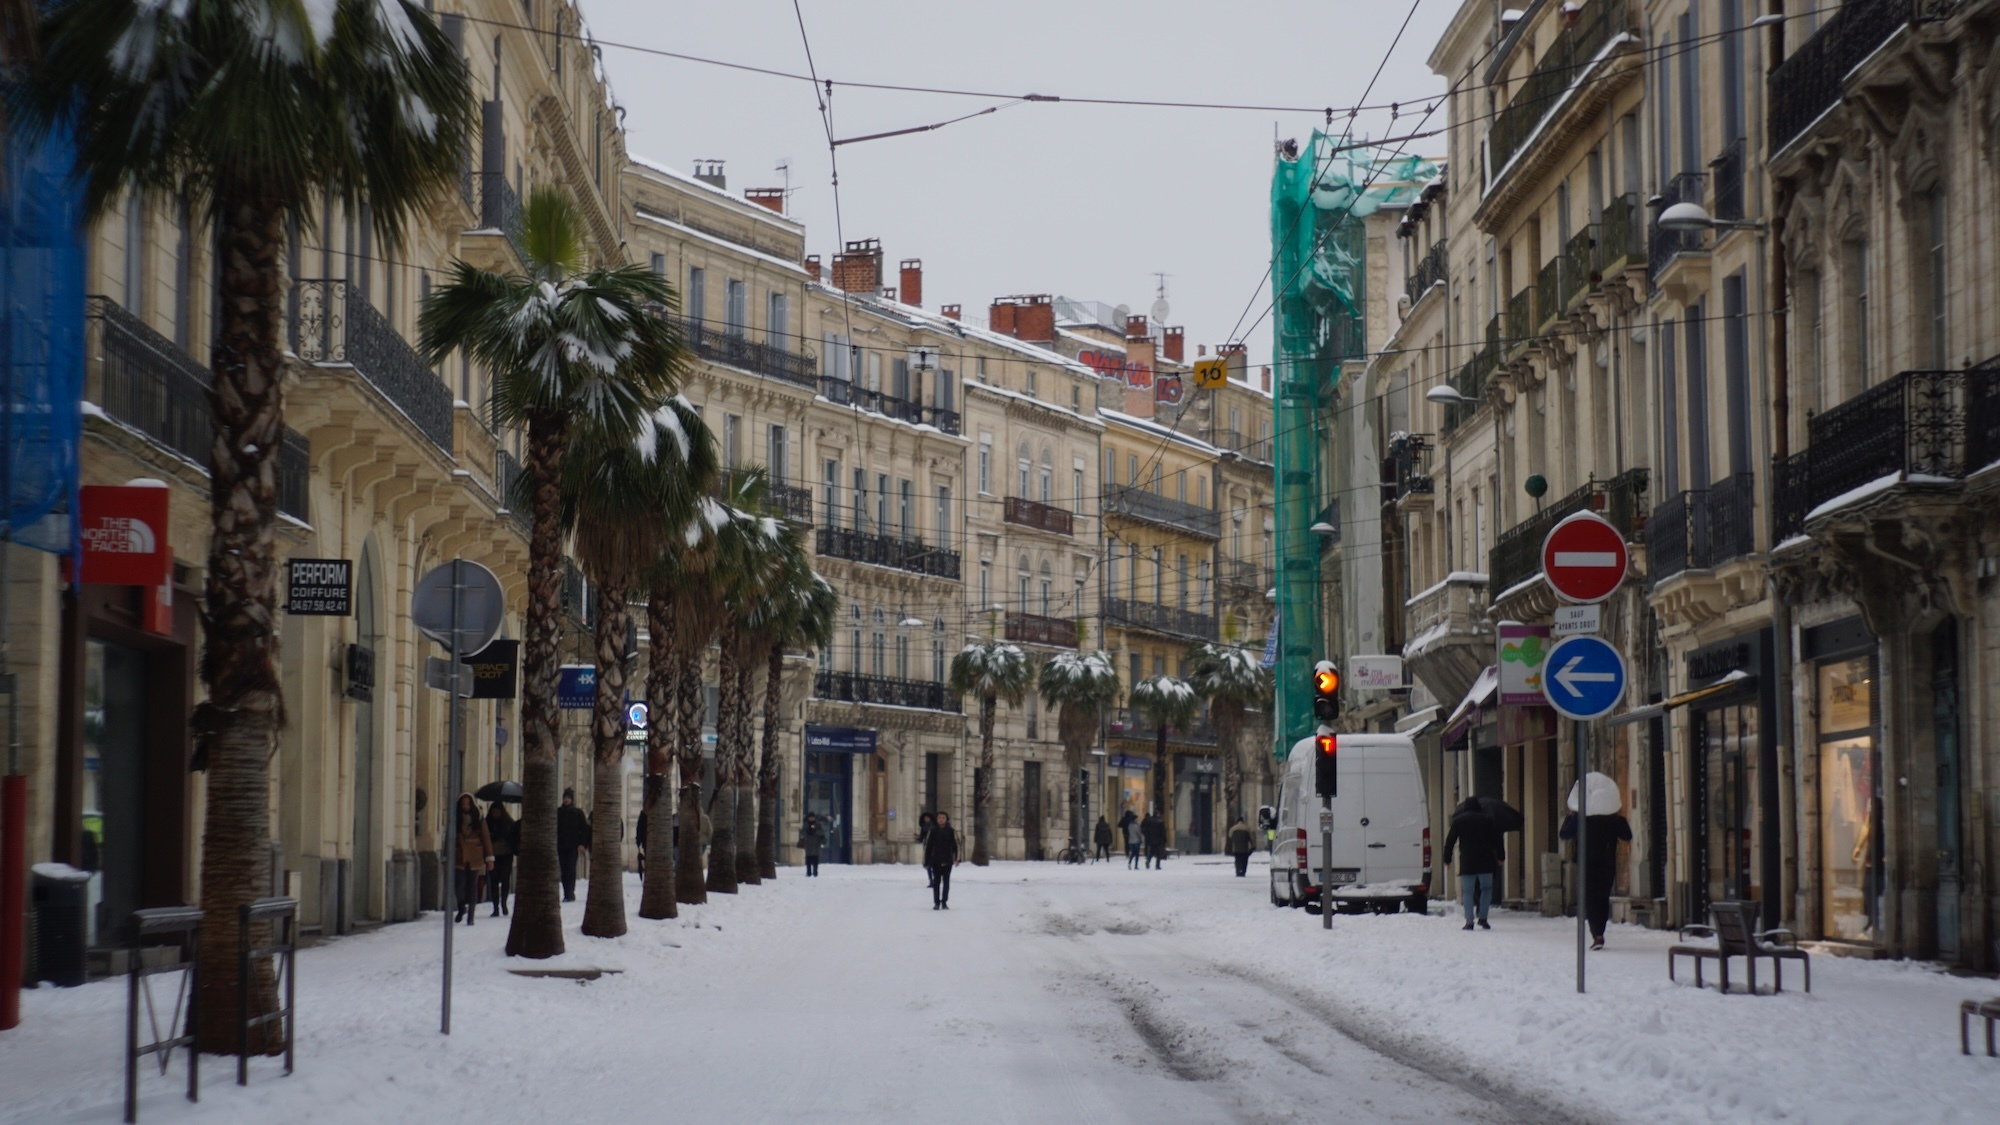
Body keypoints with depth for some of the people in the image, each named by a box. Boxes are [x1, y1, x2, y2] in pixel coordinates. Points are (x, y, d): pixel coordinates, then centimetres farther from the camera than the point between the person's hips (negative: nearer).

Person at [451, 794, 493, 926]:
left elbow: (486, 839, 4)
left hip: (475, 859, 0)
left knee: (472, 886, 1)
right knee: (458, 885, -8)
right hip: (459, 858, 0)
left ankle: (470, 915, 8)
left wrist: (489, 858, 0)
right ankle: (461, 908, 19)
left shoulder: (479, 820, 3)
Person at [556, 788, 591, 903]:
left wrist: (583, 843, -8)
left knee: (570, 870, -11)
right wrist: (554, 844, 2)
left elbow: (585, 829, 2)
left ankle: (570, 894, -14)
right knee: (564, 871, 3)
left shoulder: (578, 813, 4)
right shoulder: (558, 812, 9)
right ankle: (567, 894, 7)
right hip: (561, 846, 3)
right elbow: (554, 828, 11)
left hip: (572, 846, -3)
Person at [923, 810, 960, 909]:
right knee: (936, 882, 4)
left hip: (947, 861, 0)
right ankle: (936, 903, 10)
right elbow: (927, 846, 4)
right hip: (935, 861, 0)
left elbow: (956, 845, -3)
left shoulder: (951, 831, -1)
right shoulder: (932, 831, 0)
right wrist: (926, 861, 3)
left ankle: (944, 902, 13)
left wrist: (957, 859, -14)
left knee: (946, 882, 5)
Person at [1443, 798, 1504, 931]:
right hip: (1486, 862, 1)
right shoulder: (1488, 819, 7)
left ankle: (1469, 922, -4)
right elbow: (1498, 839, 6)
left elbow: (1450, 841, 3)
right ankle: (1483, 918, 7)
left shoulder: (1458, 821, 4)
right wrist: (1501, 856, 13)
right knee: (1486, 888, 16)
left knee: (1467, 891, 1)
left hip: (1467, 862, -1)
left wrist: (1447, 859, 10)